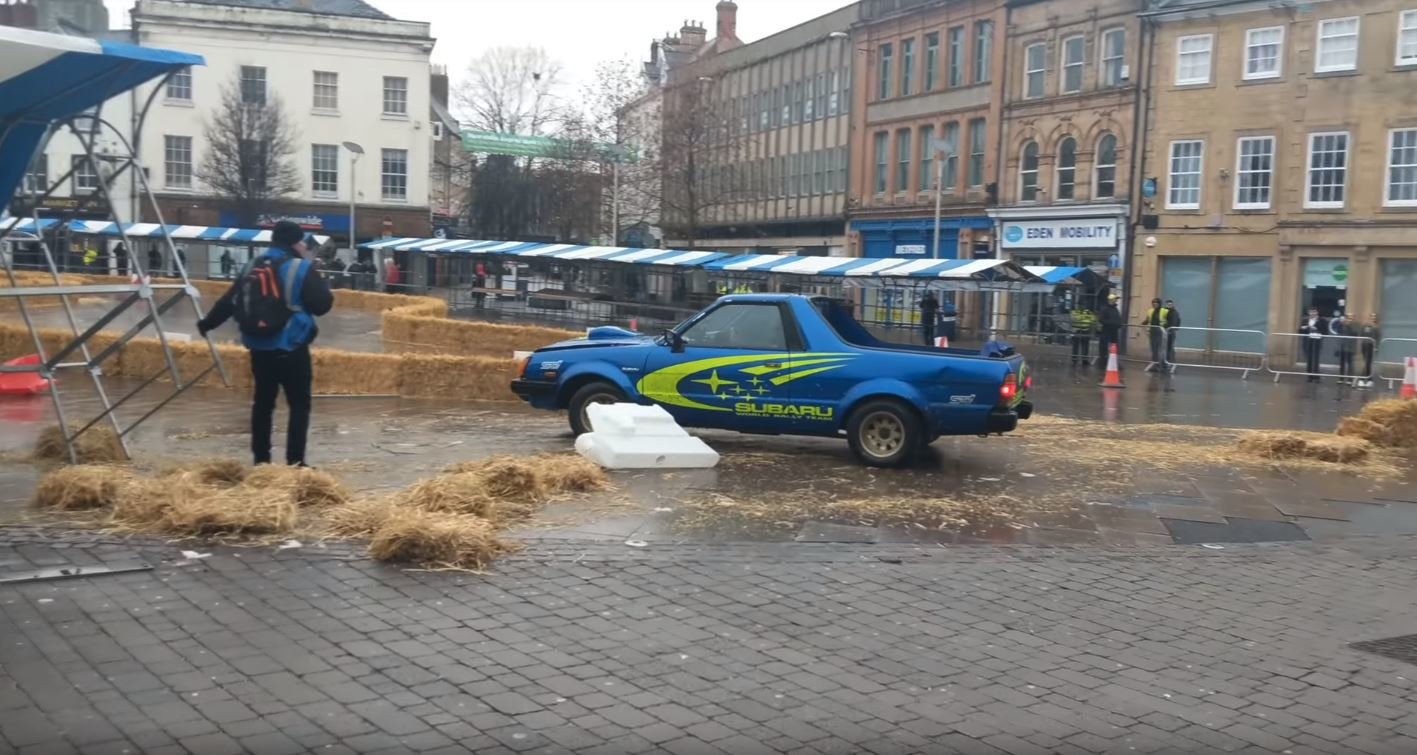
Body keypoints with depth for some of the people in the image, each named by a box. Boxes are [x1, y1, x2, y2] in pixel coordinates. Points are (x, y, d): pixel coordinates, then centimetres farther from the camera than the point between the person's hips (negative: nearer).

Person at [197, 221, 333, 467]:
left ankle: (260, 459, 22)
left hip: (260, 348, 7)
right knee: (299, 405, -1)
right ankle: (295, 462, -6)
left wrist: (207, 324, 31)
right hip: (291, 349, -6)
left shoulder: (251, 267, 10)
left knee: (263, 403, 16)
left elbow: (228, 301, 16)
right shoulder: (301, 269, -10)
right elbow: (322, 305, -12)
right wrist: (323, 286, 8)